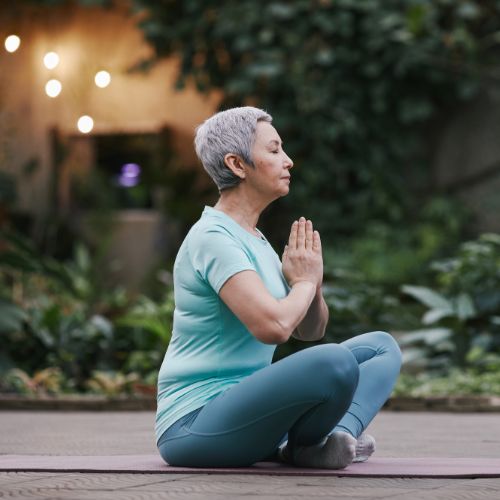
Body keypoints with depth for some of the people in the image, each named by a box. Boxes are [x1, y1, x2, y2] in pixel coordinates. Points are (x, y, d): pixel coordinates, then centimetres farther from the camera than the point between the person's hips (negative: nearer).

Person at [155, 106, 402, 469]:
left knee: (381, 346, 11)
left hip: (244, 408, 10)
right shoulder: (213, 239, -15)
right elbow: (273, 326, -29)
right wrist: (304, 282, -8)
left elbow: (310, 330, 19)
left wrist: (313, 285, -3)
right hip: (196, 425, -10)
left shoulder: (254, 239, 14)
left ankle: (340, 435, -16)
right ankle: (302, 446, -4)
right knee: (334, 362, -33)